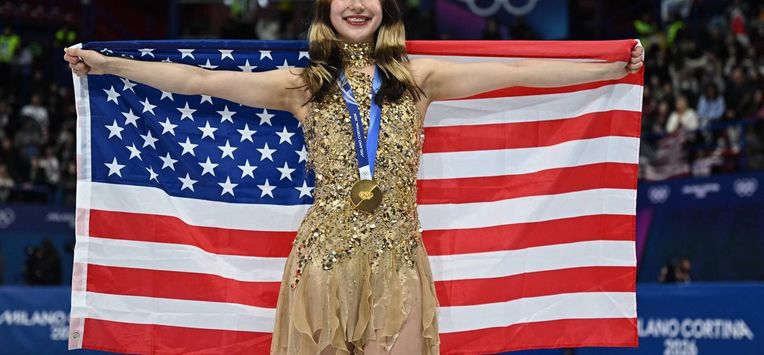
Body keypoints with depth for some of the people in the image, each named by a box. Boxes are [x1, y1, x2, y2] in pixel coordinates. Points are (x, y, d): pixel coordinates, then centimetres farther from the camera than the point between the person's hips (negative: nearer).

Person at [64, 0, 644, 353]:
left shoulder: (417, 76, 6)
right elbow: (198, 80, 4)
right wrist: (108, 64, 2)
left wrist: (614, 69, 5)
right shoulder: (303, 85, 5)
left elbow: (517, 72, 6)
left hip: (397, 253, 0)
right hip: (326, 251, 0)